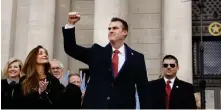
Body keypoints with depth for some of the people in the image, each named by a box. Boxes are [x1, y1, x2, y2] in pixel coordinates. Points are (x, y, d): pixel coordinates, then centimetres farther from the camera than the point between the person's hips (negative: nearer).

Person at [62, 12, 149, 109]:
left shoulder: (137, 58, 5)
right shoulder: (97, 52, 10)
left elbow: (143, 89, 6)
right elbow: (71, 49, 5)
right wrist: (71, 24, -7)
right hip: (94, 106, 1)